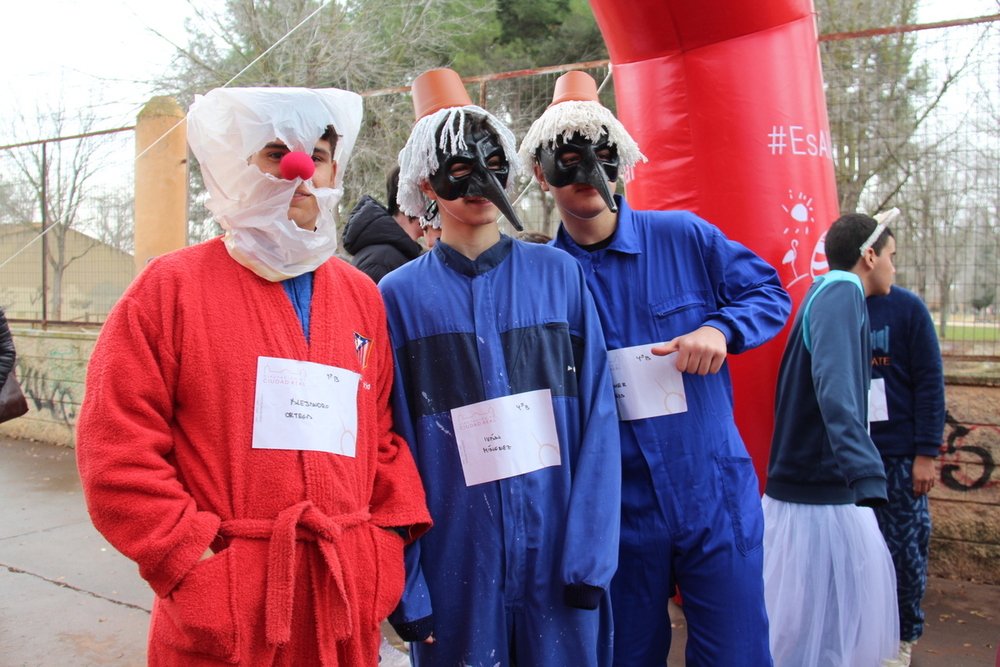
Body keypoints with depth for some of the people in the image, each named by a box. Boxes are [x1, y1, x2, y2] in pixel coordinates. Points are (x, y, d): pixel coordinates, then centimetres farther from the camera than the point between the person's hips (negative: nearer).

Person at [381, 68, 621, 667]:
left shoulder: (559, 274, 1)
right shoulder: (400, 296, -1)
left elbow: (597, 419, -1)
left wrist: (590, 551, -7)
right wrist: (404, 586, -4)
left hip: (558, 549, 1)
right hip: (455, 565, 0)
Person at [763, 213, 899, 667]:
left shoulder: (826, 295, 18)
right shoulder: (842, 293, -14)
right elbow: (835, 388, -31)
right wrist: (866, 474, -43)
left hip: (805, 486, 10)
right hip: (823, 498, -10)